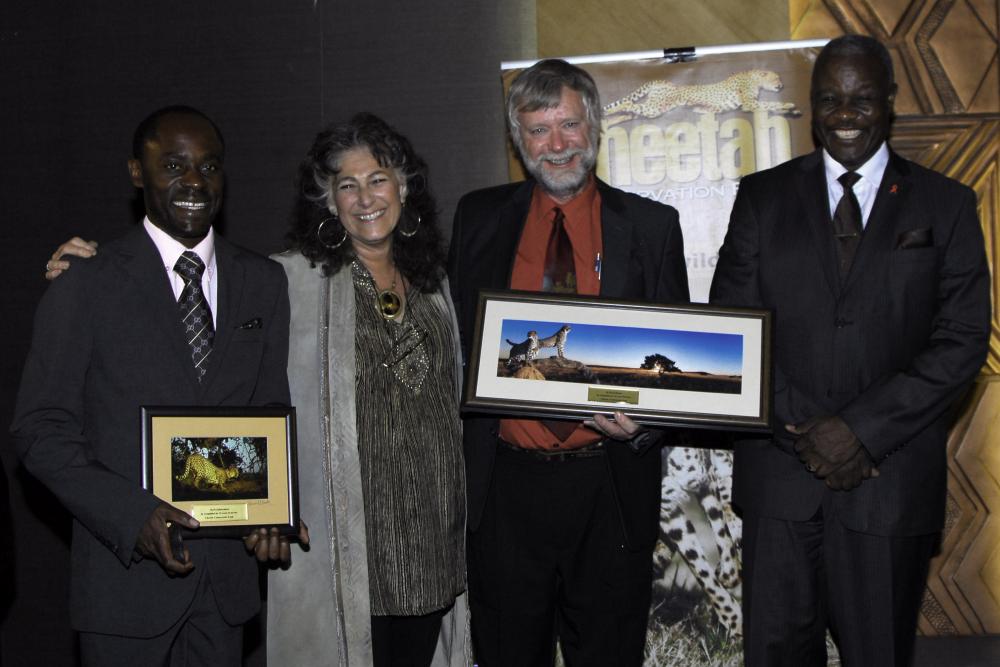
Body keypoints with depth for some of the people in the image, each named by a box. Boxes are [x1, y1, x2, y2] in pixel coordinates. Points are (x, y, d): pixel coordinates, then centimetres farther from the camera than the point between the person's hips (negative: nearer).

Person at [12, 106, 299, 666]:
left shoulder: (264, 283, 6)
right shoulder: (85, 290, -6)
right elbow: (42, 430, -6)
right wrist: (130, 515, -19)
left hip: (228, 572, 4)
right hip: (126, 569, -3)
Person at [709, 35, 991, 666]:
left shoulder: (945, 204, 5)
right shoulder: (763, 196, 8)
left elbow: (963, 340, -2)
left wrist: (863, 427, -12)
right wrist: (805, 428, -9)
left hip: (893, 475, -1)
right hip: (780, 470, 1)